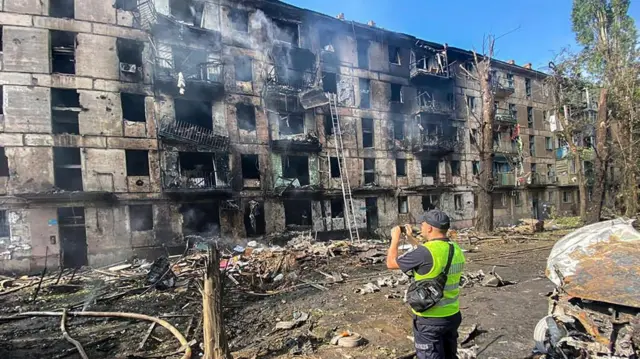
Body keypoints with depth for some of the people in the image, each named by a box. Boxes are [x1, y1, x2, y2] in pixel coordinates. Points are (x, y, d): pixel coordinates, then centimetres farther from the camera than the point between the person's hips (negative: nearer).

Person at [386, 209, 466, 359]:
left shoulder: (425, 252, -25)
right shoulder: (455, 249, -2)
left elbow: (391, 263, -12)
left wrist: (395, 238, 2)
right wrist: (412, 239, 24)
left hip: (429, 320, -7)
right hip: (453, 315, 7)